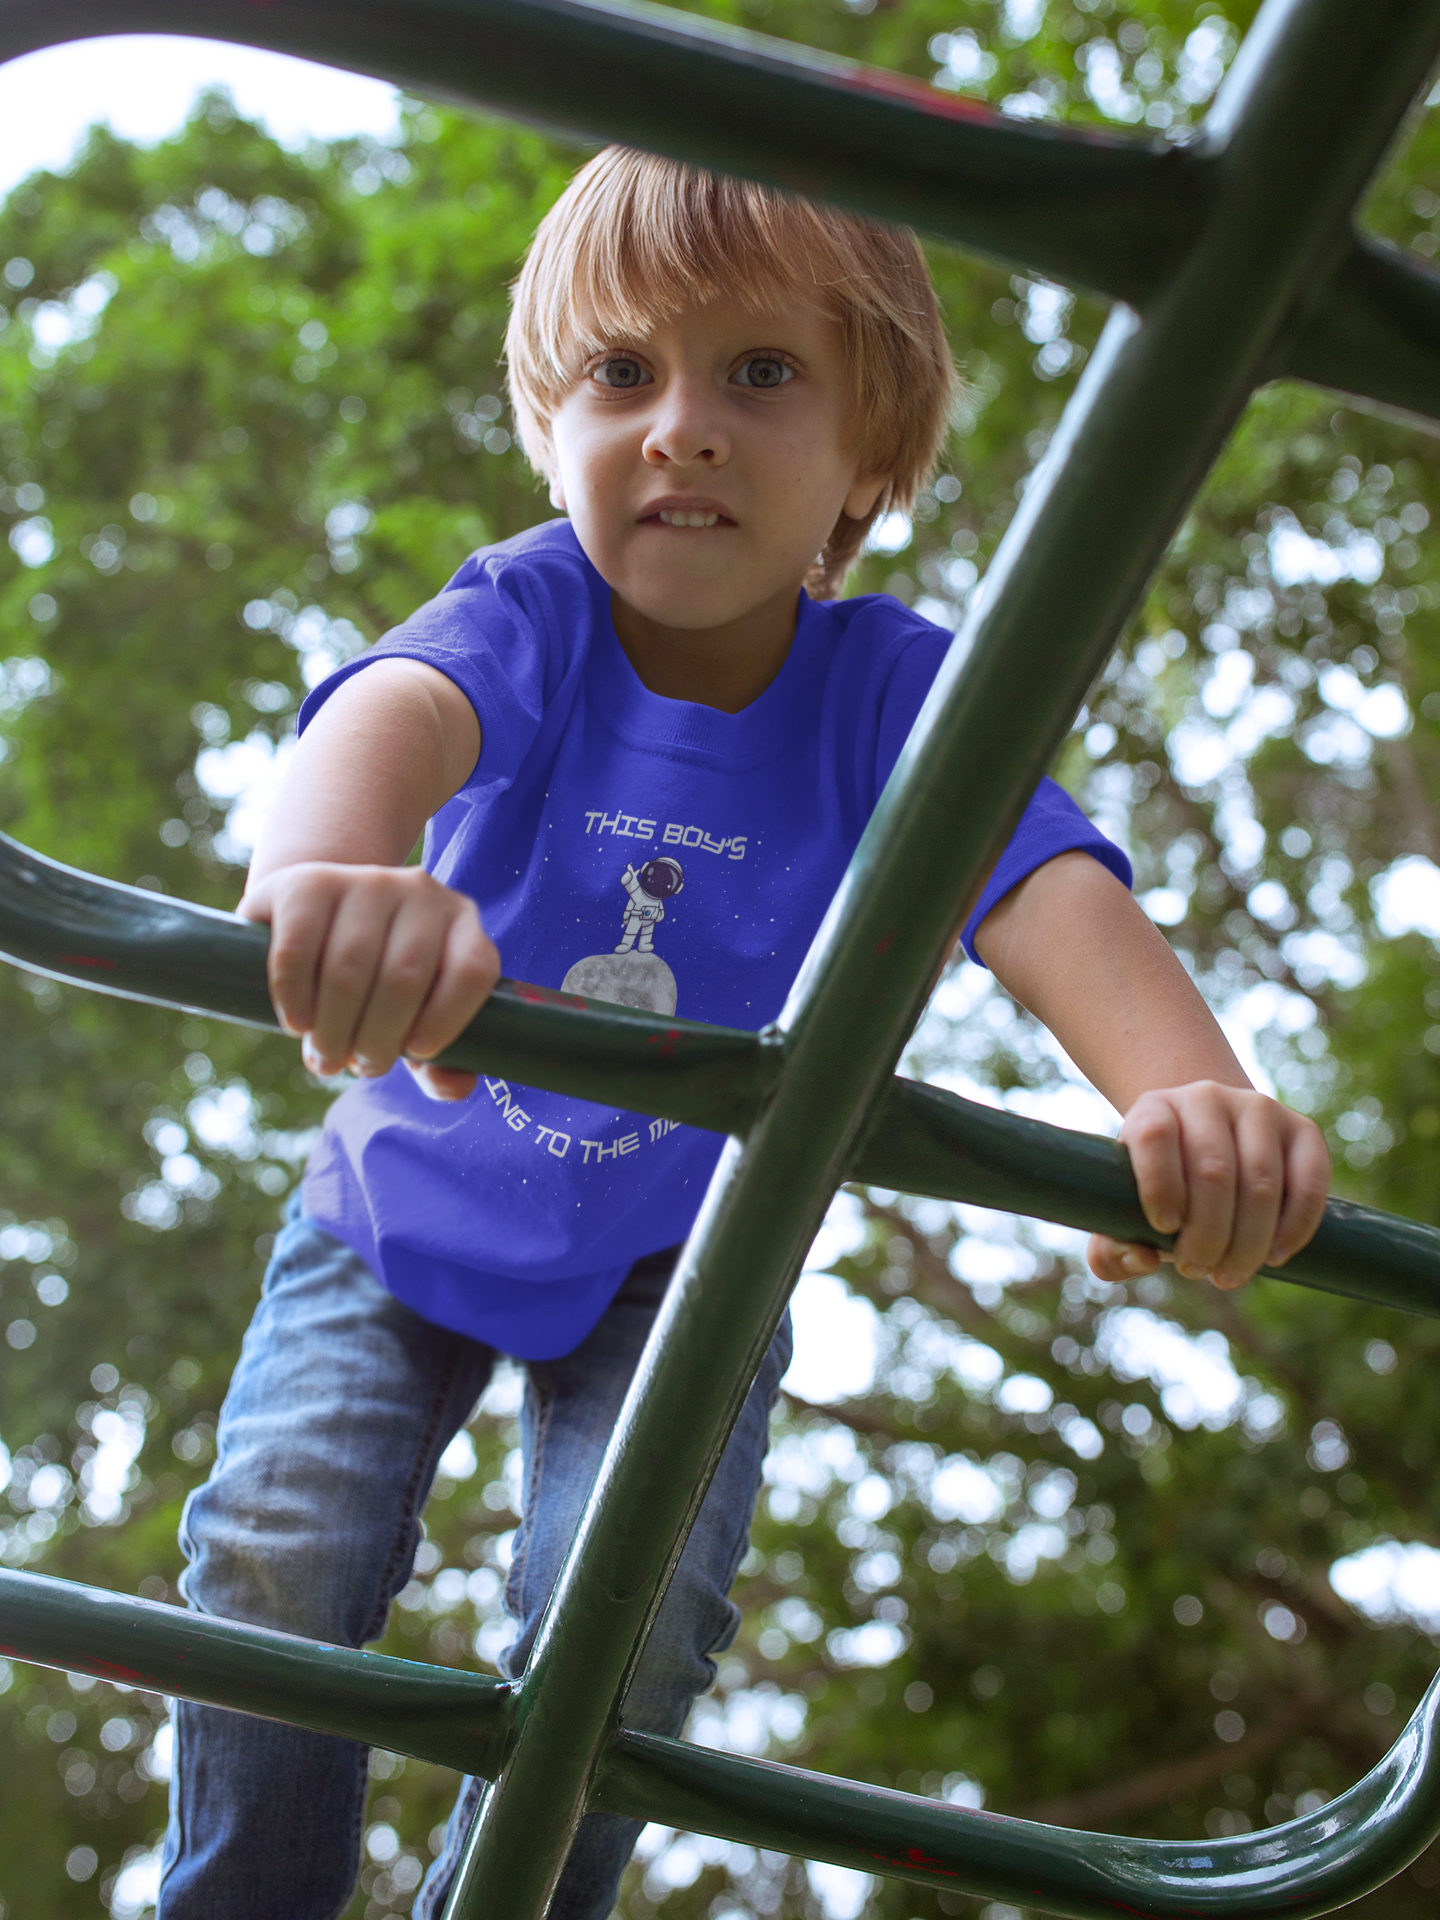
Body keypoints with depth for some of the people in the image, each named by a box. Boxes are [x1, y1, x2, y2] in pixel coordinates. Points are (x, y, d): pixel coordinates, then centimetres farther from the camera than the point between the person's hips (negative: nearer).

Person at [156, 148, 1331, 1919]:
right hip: (405, 1204, 0)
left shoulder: (894, 688, -21)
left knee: (634, 1613, -16)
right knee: (277, 1559, -13)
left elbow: (1048, 891, -37)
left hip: (676, 1259, 0)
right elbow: (401, 707, -46)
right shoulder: (533, 613, -24)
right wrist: (326, 869, -72)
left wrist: (1195, 1099, -59)